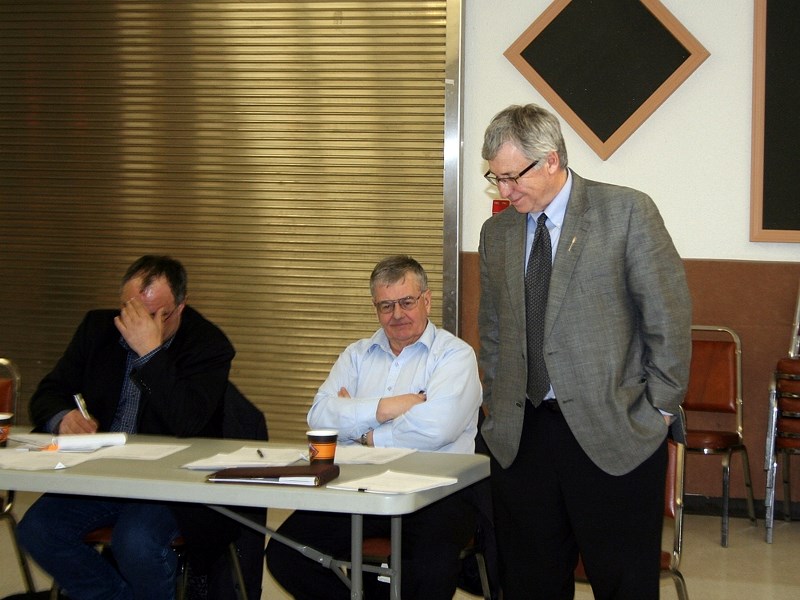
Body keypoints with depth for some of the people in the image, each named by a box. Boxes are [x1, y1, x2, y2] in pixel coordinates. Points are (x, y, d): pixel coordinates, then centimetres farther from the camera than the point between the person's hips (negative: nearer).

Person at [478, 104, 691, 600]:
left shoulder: (627, 212, -5)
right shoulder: (496, 232, 11)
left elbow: (669, 316, -4)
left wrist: (660, 407, -4)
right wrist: (497, 407, 12)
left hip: (613, 433, -4)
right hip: (521, 434, 4)